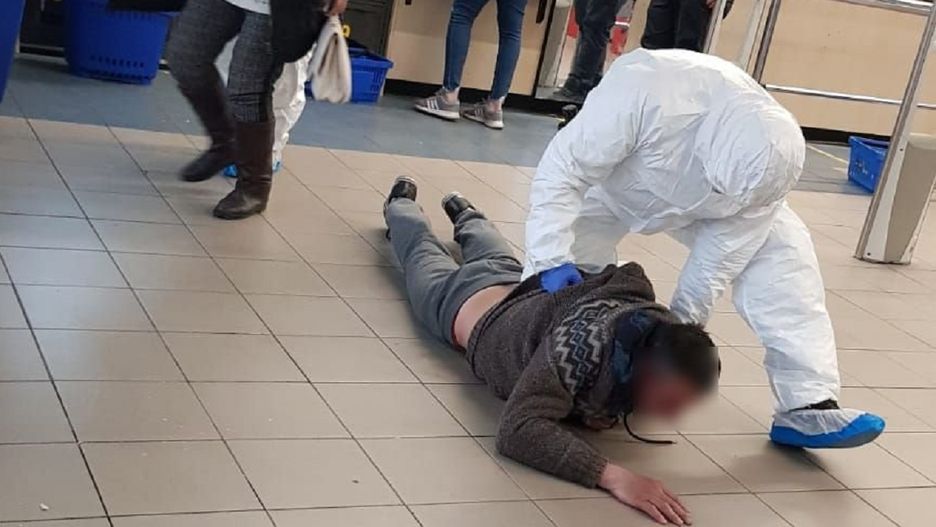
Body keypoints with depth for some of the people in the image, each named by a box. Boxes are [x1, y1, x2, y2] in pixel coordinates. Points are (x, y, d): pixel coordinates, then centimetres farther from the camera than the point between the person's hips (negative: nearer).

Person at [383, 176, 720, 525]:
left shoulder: (661, 336, -32)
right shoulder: (583, 347, -52)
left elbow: (629, 274, -12)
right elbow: (518, 430, -58)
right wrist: (611, 475, -66)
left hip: (530, 291, 4)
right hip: (468, 304, -4)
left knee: (493, 256, 41)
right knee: (422, 248, 32)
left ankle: (464, 215, 70)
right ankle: (401, 204, 61)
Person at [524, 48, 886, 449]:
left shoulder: (769, 161, -31)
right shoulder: (643, 95, -45)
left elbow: (725, 253, -20)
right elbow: (562, 170, -37)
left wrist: (682, 322, -19)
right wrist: (553, 258, -42)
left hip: (691, 206, 2)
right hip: (607, 187, -1)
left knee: (782, 253, -15)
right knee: (556, 282, -18)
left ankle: (808, 406, -17)